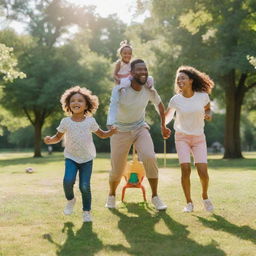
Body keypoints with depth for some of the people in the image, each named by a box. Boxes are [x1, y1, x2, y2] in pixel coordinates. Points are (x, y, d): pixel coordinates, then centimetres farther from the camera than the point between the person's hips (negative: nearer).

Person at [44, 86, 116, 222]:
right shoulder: (65, 122, -4)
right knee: (68, 181, -21)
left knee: (85, 186, -6)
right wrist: (50, 140, -15)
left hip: (87, 159, 0)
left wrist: (111, 132, -11)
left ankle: (87, 211, 14)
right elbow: (58, 137, 7)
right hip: (71, 158, 0)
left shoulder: (90, 121, -3)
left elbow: (102, 134, 9)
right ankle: (70, 200, 10)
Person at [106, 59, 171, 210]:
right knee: (117, 169, 2)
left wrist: (163, 126, 14)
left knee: (150, 158, -21)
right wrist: (110, 126, -57)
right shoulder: (120, 89, -22)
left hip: (140, 128, 2)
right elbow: (113, 107, -39)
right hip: (120, 130, -2)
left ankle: (155, 197, -6)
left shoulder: (150, 91, -10)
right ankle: (112, 195, 33)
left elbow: (159, 105, 10)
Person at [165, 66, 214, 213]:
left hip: (199, 138, 0)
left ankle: (205, 196, 19)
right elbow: (167, 117, 8)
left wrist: (209, 115, -9)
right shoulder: (175, 100, -7)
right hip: (182, 137, 0)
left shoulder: (203, 96, -8)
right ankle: (189, 202, 3)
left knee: (203, 171, -11)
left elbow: (208, 109, 13)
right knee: (185, 169, -16)